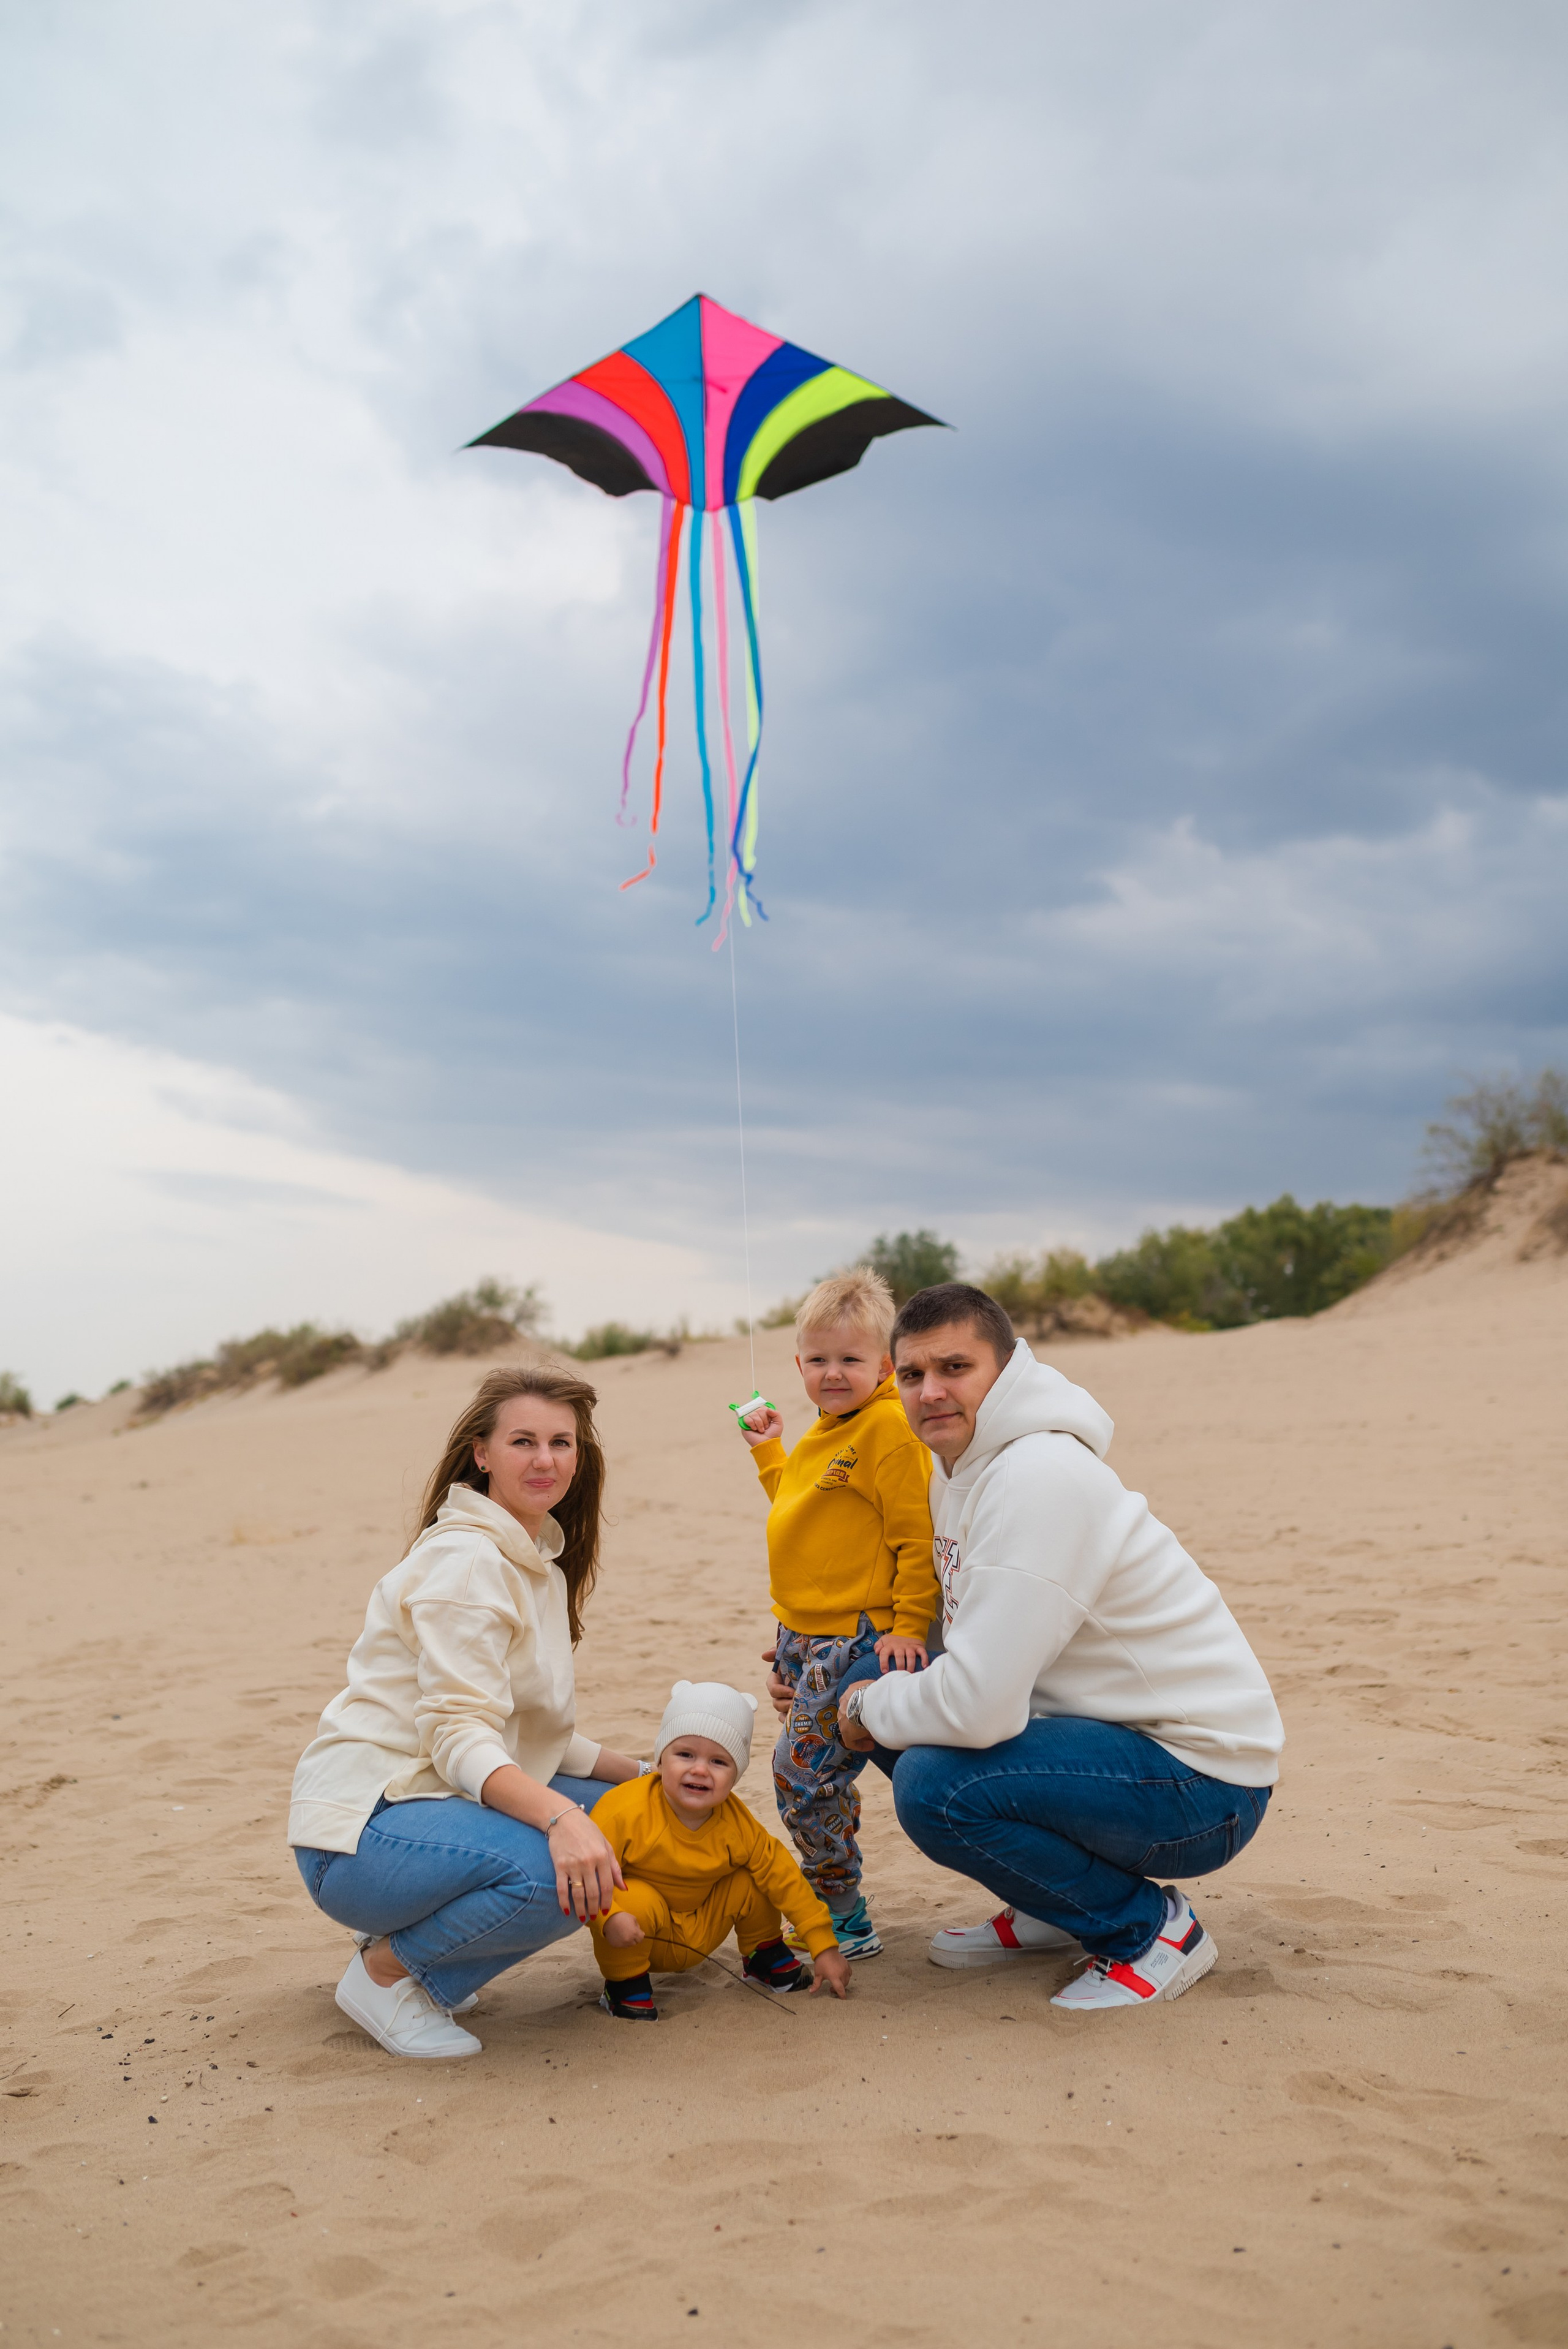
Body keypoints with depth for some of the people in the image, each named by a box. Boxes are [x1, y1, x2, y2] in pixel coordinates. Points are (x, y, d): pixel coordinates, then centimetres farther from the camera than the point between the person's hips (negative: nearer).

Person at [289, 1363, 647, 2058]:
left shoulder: (540, 1562, 14)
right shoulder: (465, 1560, -15)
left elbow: (535, 1737, 17)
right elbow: (458, 1736, -25)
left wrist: (646, 1774, 7)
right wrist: (559, 1816, -39)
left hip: (441, 1804, 10)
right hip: (361, 1828, -10)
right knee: (561, 1872, -31)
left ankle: (421, 1947, 9)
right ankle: (387, 1969, -6)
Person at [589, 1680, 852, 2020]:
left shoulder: (738, 1824, -15)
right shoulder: (626, 1812, -29)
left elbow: (785, 1878, -8)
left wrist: (825, 1948, -8)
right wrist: (609, 1917, -45)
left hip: (701, 1934, 4)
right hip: (639, 1937, -4)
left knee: (752, 1882, -12)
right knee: (635, 1900, -34)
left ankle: (764, 1956, 16)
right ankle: (624, 1981, -8)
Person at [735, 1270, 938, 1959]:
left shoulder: (890, 1431, -15)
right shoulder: (822, 1436, 14)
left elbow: (918, 1536, -17)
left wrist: (909, 1624, -19)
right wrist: (767, 1449, 27)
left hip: (863, 1638, -9)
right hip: (805, 1636, 9)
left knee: (802, 1770, -7)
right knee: (818, 1776, 16)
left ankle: (841, 1922, 7)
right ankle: (832, 1909, 29)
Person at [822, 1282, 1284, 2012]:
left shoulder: (1039, 1478, -25)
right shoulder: (961, 1467, 6)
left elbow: (979, 1705, -30)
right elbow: (978, 1650, 16)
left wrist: (869, 1707, -11)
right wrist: (870, 1695, 3)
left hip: (1201, 1782, -10)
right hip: (1115, 1732, 10)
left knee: (932, 1784, -25)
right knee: (894, 1721, 6)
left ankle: (1150, 1926, -4)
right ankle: (1055, 1908, 19)